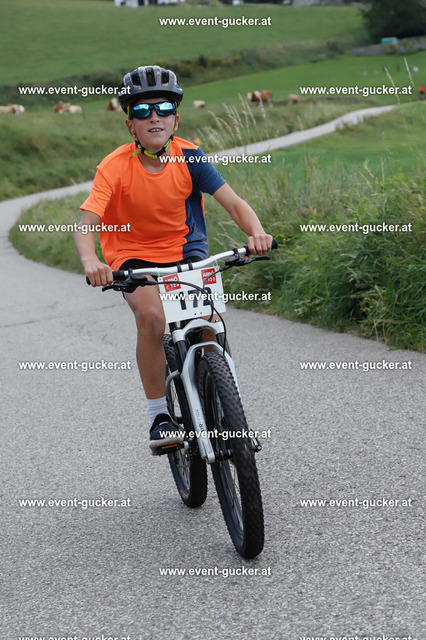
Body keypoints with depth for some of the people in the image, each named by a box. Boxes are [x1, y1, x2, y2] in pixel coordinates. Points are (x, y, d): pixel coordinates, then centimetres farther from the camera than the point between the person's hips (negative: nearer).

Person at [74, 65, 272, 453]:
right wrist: (91, 262, -50)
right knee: (151, 316, -29)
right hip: (133, 255, -2)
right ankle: (159, 416, -13)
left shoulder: (189, 156, -13)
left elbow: (234, 203, -19)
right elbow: (86, 223, -28)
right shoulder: (115, 167, -19)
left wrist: (256, 232, -41)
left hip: (185, 250, 2)